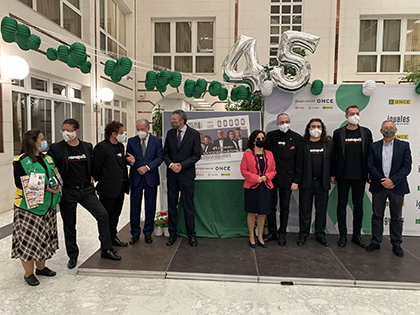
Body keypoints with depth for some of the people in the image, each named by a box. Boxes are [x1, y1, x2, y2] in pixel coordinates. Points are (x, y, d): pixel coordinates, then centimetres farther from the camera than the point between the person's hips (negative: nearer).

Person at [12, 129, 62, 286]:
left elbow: (56, 175, 16)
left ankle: (41, 267, 31)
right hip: (29, 208, -7)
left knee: (45, 238, 15)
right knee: (28, 240, 1)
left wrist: (58, 185, -6)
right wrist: (45, 187, -25)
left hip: (48, 207, 7)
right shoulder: (21, 161, -11)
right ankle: (28, 273, 16)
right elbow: (21, 184, -18)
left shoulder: (47, 158, 11)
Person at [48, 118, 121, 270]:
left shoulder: (87, 147, 4)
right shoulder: (56, 148, -5)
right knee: (69, 225, 9)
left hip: (86, 189, 2)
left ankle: (106, 250, 5)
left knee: (103, 215, -8)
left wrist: (92, 176, 6)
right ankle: (72, 255, 29)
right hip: (68, 191, -2)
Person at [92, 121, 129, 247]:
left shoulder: (120, 146, 12)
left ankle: (113, 237, 33)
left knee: (115, 214, 18)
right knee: (106, 216, 5)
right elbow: (96, 168, -12)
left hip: (120, 188, 8)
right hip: (108, 189, -8)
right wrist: (101, 183, -2)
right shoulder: (101, 147, -14)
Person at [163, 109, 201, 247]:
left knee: (188, 206, 3)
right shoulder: (170, 133, 8)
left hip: (186, 175, -4)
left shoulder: (194, 134, -4)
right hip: (172, 175, 4)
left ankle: (191, 234, 18)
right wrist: (171, 164, -10)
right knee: (172, 205, 10)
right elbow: (165, 152, 9)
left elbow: (197, 155, -5)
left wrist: (182, 165, -14)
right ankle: (172, 234, 23)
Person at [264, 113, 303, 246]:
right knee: (271, 206, 10)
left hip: (286, 179, -1)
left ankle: (282, 234, 24)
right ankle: (272, 232, 25)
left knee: (284, 208, 10)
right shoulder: (270, 136, 2)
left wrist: (296, 180, -7)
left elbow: (299, 161, -2)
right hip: (271, 177, 1)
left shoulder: (297, 138, -1)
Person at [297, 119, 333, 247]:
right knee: (305, 209, 6)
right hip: (306, 182, -2)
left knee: (322, 210, 10)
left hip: (322, 182, 2)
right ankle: (303, 234, 19)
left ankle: (320, 234, 25)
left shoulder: (328, 144, 8)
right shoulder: (303, 144, -1)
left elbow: (332, 161, 10)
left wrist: (331, 176, 3)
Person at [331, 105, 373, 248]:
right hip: (343, 176, -1)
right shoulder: (338, 133, 1)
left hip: (360, 177, 2)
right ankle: (343, 235, 16)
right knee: (342, 204, 5)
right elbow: (333, 155, 2)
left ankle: (357, 235, 22)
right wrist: (332, 174, 1)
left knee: (358, 205, 9)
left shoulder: (366, 132, 5)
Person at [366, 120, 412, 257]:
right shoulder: (374, 146, 5)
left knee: (397, 217, 8)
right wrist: (383, 180, -12)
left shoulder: (404, 146, 3)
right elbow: (370, 166, -2)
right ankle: (375, 242, 19)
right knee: (377, 215, 8)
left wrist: (393, 180, -16)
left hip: (397, 187, -1)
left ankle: (396, 244, 21)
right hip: (378, 187, 1)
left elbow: (407, 166, -5)